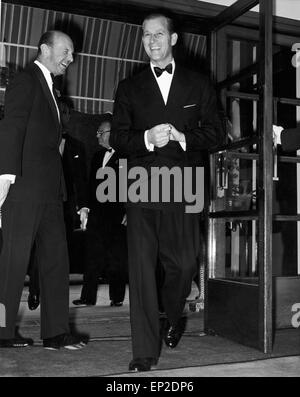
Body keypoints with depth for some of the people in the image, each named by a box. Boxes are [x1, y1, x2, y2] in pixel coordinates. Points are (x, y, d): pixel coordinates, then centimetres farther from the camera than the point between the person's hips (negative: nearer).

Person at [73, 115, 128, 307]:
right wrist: (86, 207, 10)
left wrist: (128, 212, -13)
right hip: (96, 213, 6)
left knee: (116, 256, 3)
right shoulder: (98, 156, 18)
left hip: (117, 214, -6)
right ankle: (88, 297, 10)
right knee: (93, 255, 5)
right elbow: (92, 184, 18)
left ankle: (117, 297, 15)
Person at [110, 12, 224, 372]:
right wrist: (147, 139, -11)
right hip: (141, 188, 0)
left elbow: (215, 131, 8)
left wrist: (183, 137, -10)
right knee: (141, 267, -4)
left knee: (184, 264, 2)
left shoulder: (198, 85, 14)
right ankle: (145, 351, 4)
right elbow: (117, 138, 8)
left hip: (182, 187, 0)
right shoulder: (129, 88, 14)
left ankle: (172, 316, 35)